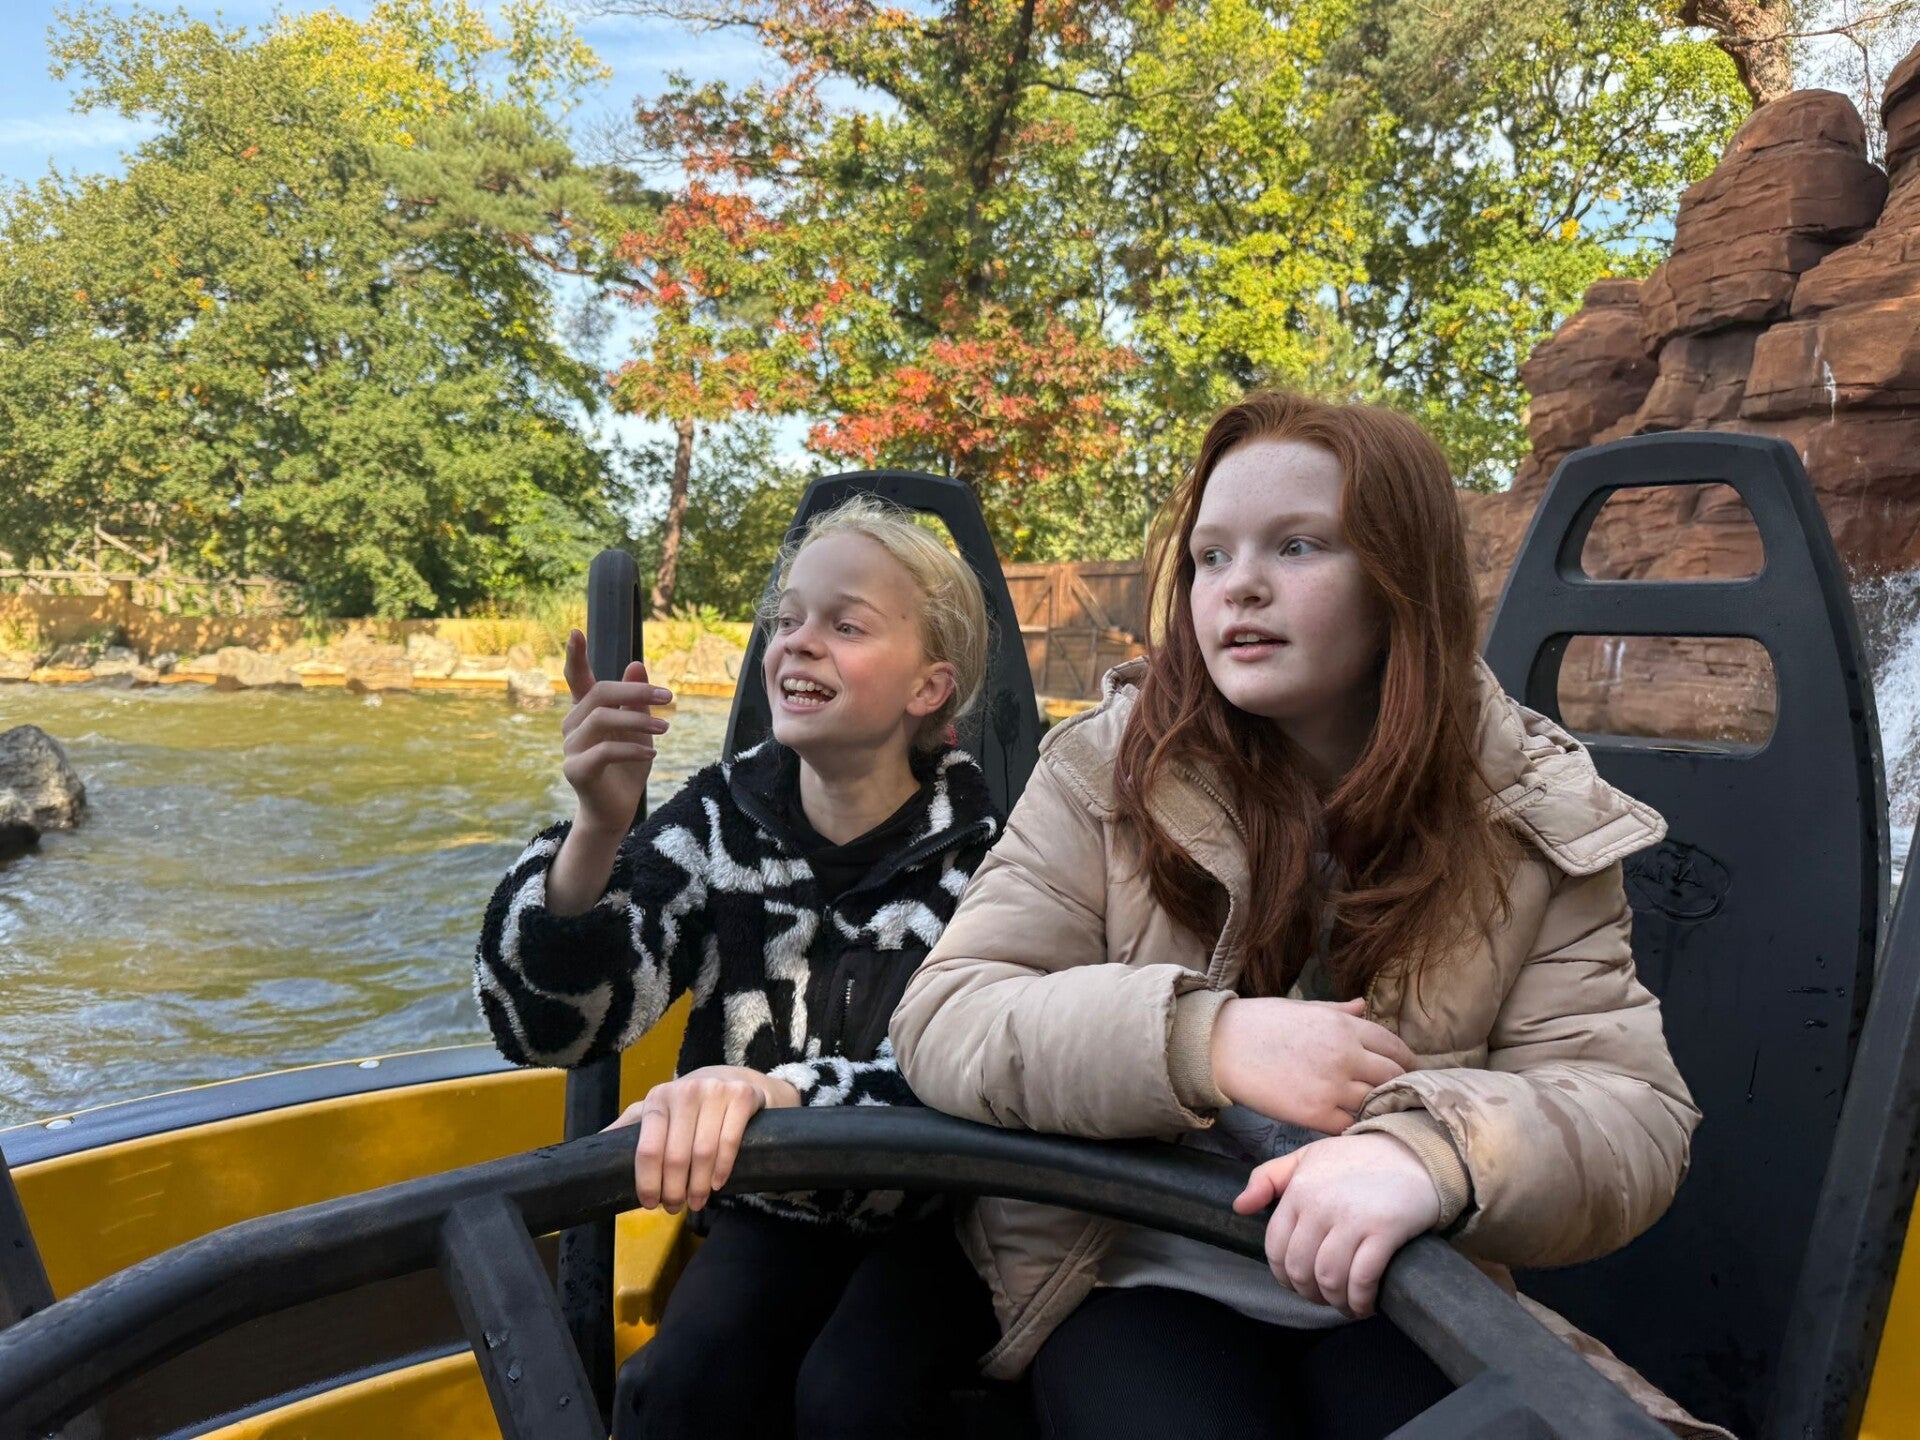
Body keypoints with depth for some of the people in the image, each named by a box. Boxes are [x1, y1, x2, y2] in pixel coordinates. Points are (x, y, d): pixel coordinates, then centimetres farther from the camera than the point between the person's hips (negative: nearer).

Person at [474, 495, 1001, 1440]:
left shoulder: (984, 840, -15)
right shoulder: (726, 816, -8)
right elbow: (555, 1027, -13)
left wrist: (779, 1090, -47)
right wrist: (598, 831, -31)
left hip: (940, 1212, -1)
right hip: (771, 1208, 2)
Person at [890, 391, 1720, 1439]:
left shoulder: (1532, 821, -3)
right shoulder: (1107, 767, -6)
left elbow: (1634, 1117, -9)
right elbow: (941, 1023, -11)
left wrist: (1438, 1150, -32)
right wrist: (1210, 1040, -27)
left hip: (1390, 1292, 2)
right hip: (1136, 1275, -1)